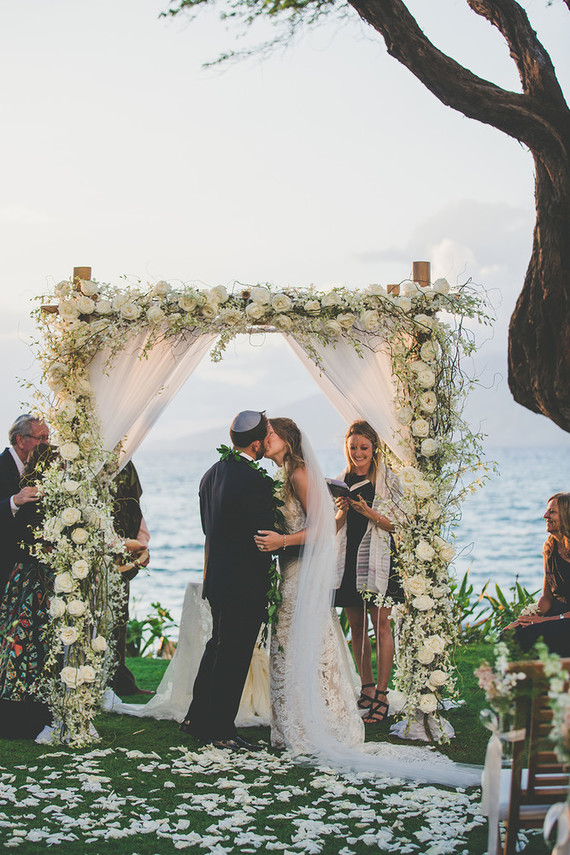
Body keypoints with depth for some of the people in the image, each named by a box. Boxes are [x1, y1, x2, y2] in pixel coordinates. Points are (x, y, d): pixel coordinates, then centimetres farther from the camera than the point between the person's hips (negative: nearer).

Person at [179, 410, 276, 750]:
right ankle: (221, 731, 10)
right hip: (246, 584, -9)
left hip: (217, 579, 9)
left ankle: (197, 719, 29)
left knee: (218, 648, 21)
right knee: (234, 656, 1)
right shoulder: (257, 482, -20)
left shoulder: (212, 475, 7)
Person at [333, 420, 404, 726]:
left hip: (378, 558, -4)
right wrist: (343, 511, -10)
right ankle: (367, 687, 20)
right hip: (348, 558, 4)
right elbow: (334, 527, 11)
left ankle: (381, 695, -3)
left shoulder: (387, 479, 0)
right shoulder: (342, 481, 11)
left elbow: (396, 523, -4)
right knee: (356, 626, 8)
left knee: (381, 624, -6)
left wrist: (369, 512, -18)